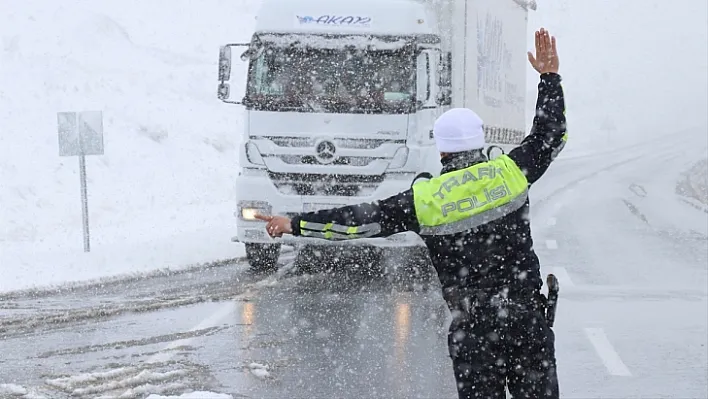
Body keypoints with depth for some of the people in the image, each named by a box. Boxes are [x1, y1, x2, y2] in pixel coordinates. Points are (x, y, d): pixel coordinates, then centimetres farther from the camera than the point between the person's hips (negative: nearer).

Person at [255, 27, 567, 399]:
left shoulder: (424, 199, -6)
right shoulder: (510, 171, -2)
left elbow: (361, 219, -4)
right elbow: (551, 135, 14)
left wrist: (295, 223, 4)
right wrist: (549, 77, 26)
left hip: (474, 326, -2)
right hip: (527, 314, 2)